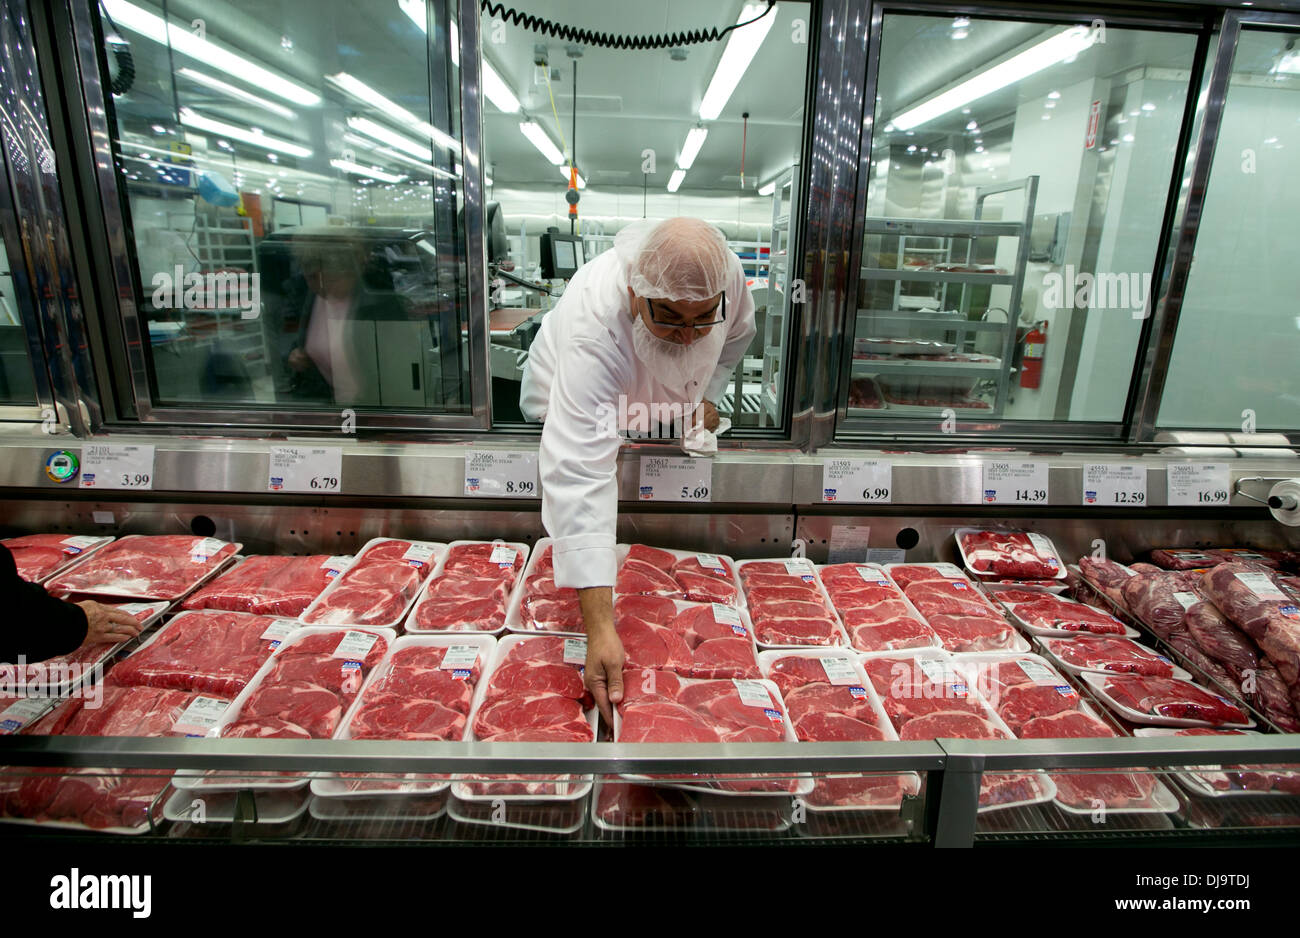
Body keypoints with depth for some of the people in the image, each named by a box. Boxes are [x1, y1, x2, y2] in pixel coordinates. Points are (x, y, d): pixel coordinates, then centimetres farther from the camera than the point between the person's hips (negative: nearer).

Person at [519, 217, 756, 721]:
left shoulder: (725, 271, -31)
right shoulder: (594, 324, -48)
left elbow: (738, 332, -2)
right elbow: (580, 472, -55)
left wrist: (709, 396, -15)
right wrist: (599, 627, -60)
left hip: (666, 410, 4)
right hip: (571, 406, -4)